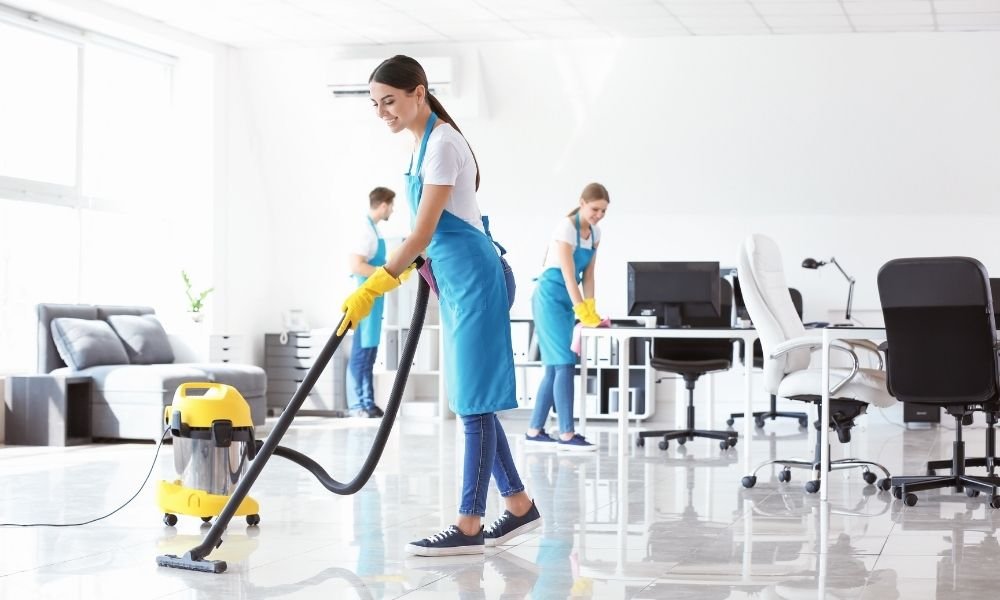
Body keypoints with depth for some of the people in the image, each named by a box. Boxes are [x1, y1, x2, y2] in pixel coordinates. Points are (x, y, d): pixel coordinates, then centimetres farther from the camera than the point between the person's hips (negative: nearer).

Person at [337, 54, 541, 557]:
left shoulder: (442, 143, -17)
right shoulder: (424, 141, 12)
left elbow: (423, 233, -22)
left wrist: (371, 290, -23)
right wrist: (399, 270, 30)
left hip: (471, 275, -10)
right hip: (455, 277, 10)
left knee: (474, 400, -7)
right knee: (472, 399, 11)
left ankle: (469, 526, -4)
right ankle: (519, 505, 19)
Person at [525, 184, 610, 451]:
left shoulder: (594, 233, 8)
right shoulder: (566, 228, -16)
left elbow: (588, 275, 6)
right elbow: (568, 275, -22)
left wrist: (590, 310, -4)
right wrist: (584, 313, -25)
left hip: (568, 300, 8)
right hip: (551, 297, -8)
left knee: (556, 366, 7)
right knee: (564, 364, -14)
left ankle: (535, 430, 12)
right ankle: (566, 434, -16)